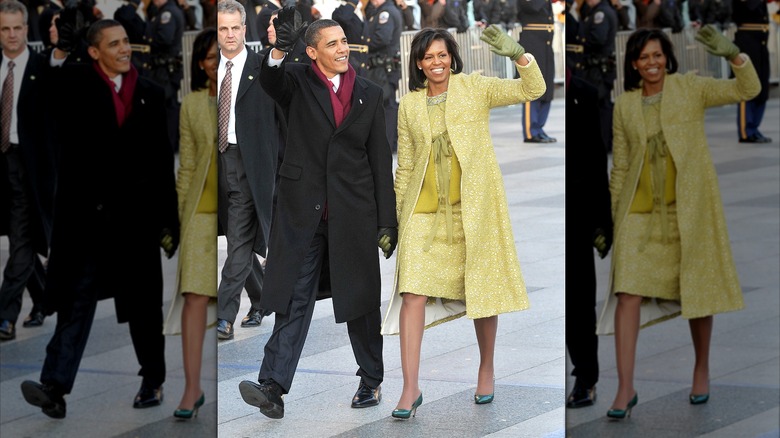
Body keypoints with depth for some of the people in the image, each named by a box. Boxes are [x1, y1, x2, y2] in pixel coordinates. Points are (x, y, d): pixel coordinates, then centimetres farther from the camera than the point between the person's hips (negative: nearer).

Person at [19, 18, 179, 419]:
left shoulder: (149, 93, 7)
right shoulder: (75, 84, 2)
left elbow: (162, 161, 7)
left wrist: (169, 219, 6)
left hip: (136, 216, 2)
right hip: (86, 215, -2)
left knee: (143, 303, 12)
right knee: (77, 299, -6)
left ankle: (153, 382, 25)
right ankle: (55, 387, -12)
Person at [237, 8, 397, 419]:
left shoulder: (369, 93, 7)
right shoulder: (297, 82, 2)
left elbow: (381, 161, 7)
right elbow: (269, 80, -22)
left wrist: (387, 222, 3)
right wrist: (280, 48, -44)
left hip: (353, 212, 2)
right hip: (302, 211, -1)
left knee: (361, 299, 10)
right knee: (293, 300, -5)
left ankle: (371, 381, 24)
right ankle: (273, 386, -10)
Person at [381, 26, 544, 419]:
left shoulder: (474, 88, 3)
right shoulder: (409, 106, 10)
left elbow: (532, 90, -7)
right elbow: (405, 166, 14)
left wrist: (517, 55, -24)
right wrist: (394, 218, 13)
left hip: (473, 207, -1)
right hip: (424, 212, 1)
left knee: (482, 290, 6)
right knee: (413, 292, -10)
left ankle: (486, 369, 28)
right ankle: (410, 389, -7)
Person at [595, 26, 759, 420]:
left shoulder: (690, 88, 2)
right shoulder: (625, 106, 8)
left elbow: (747, 90, -8)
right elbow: (620, 165, 12)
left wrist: (733, 55, -25)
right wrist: (616, 213, 11)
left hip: (689, 207, -1)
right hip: (640, 211, 1)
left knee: (697, 290, 7)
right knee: (628, 293, -9)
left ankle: (702, 369, 29)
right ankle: (625, 388, -8)